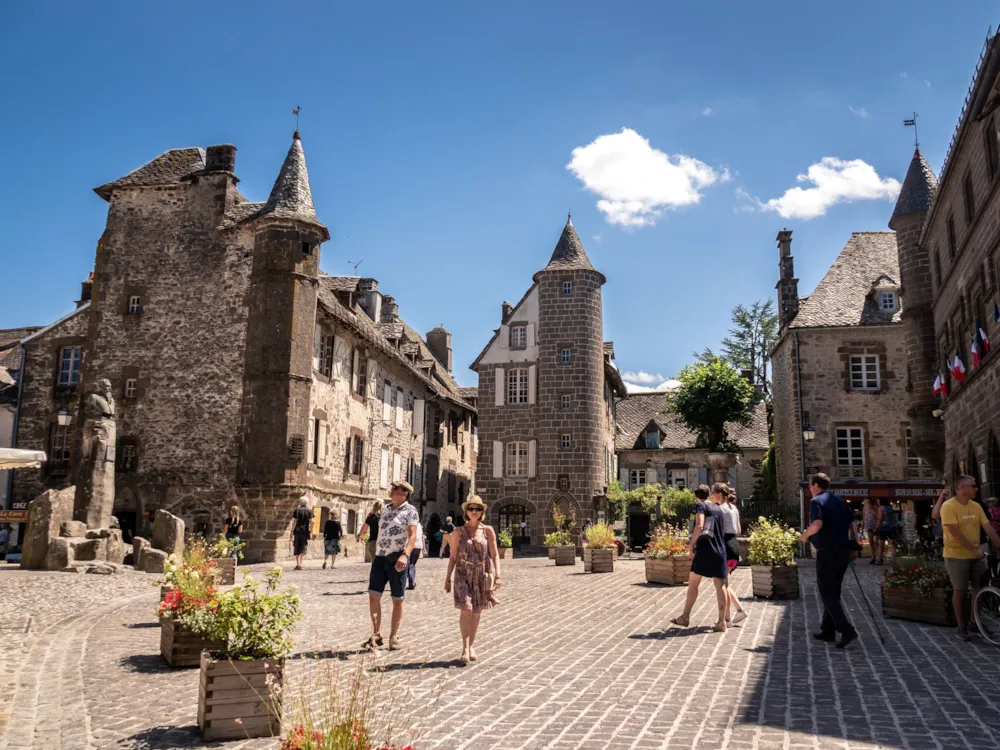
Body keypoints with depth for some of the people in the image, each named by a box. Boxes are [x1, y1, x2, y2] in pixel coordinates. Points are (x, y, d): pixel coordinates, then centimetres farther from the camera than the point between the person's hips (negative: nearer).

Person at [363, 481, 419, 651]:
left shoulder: (410, 511, -4)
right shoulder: (385, 510, 15)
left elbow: (413, 535, -15)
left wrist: (405, 555, -30)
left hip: (396, 559, -6)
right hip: (380, 557, 6)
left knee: (397, 599, 4)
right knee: (373, 596, -2)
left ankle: (394, 637, 13)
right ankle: (376, 635, 6)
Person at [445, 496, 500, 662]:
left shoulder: (488, 530, 1)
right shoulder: (459, 532, 1)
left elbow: (494, 555, 0)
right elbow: (453, 556, 5)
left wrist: (497, 574, -11)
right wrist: (448, 578, 2)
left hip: (482, 575, 1)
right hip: (463, 575, -1)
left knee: (476, 612, 9)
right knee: (466, 609, -14)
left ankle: (471, 646, 24)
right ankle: (465, 648, -7)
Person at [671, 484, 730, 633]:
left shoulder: (701, 506, -3)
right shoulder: (719, 509, 16)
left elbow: (699, 526, -17)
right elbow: (722, 530, 16)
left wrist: (691, 545, -13)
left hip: (704, 548, -5)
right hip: (720, 551, 5)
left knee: (693, 584, 5)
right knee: (720, 585, 3)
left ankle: (685, 617, 11)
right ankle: (722, 622, 0)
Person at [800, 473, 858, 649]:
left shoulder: (816, 501, -9)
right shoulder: (841, 501, 14)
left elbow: (817, 524, -24)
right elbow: (853, 524, 11)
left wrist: (805, 535, -7)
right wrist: (854, 546, 15)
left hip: (827, 551, -8)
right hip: (844, 550, 8)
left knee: (828, 593, -1)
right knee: (833, 592, 16)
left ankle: (847, 630, -12)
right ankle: (828, 631, 21)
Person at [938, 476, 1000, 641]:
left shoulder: (976, 506, 5)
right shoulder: (948, 506, -14)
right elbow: (956, 533, -20)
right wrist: (974, 549, -25)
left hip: (976, 556, 6)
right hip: (957, 556, -6)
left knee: (979, 590, 12)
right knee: (960, 590, 3)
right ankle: (961, 626, 14)